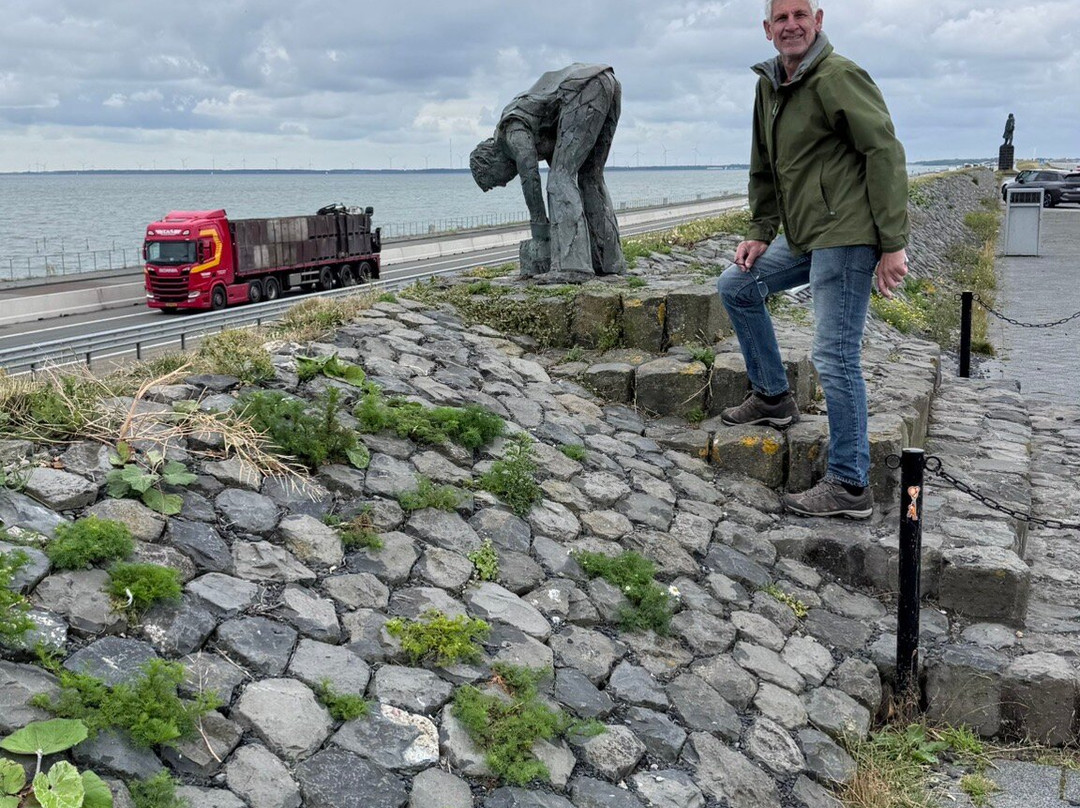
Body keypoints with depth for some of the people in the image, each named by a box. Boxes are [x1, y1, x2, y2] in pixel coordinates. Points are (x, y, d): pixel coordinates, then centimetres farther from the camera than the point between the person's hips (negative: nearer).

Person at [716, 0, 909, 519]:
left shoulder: (838, 77, -12)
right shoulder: (768, 86, 15)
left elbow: (886, 153, -16)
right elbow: (763, 170, 24)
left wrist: (893, 243, -20)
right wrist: (759, 233, 15)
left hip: (846, 236, -9)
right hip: (804, 238, 9)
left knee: (835, 357, -10)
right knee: (736, 287, 16)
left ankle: (851, 487, -2)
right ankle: (772, 396, 26)